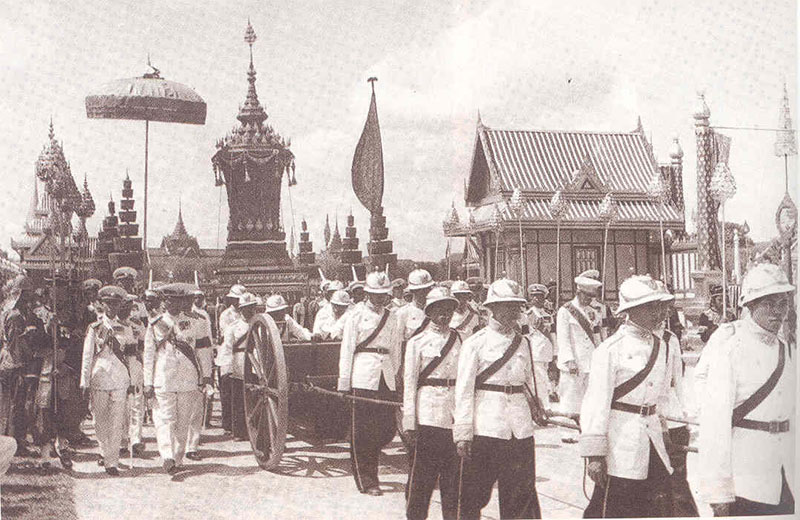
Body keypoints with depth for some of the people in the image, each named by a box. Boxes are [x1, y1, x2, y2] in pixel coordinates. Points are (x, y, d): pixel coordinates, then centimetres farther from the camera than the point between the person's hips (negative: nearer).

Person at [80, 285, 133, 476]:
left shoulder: (125, 329, 9)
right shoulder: (94, 328, 4)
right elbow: (87, 357, 4)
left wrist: (131, 381, 12)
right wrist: (85, 382, -1)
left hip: (119, 379, 0)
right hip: (99, 378, 0)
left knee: (116, 422, -4)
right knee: (100, 421, 5)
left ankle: (112, 461, -1)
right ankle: (106, 452, 25)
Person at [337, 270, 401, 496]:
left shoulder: (392, 317, 14)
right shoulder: (357, 314, 0)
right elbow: (347, 349, -2)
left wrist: (394, 375, 16)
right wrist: (343, 382, -5)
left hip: (385, 378, 5)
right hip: (362, 377, -4)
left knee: (388, 428, 1)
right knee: (362, 431, -2)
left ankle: (366, 459, 29)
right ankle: (366, 481, 7)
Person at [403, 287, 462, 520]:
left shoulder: (461, 340, 10)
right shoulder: (418, 342, 2)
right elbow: (410, 382, 0)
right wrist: (410, 422, -5)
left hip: (457, 414, 3)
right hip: (428, 415, -3)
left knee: (454, 474, 5)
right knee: (422, 474, -1)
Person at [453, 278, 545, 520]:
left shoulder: (522, 343, 11)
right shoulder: (475, 344, -3)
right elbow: (463, 391, -6)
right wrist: (462, 434, -10)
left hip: (520, 429, 5)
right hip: (485, 427, -4)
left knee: (522, 492, 6)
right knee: (474, 496, 3)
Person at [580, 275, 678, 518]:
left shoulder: (663, 349, 9)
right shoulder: (611, 350, -12)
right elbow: (596, 402, -13)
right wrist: (594, 454, -15)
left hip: (652, 440, 7)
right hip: (620, 441, -6)